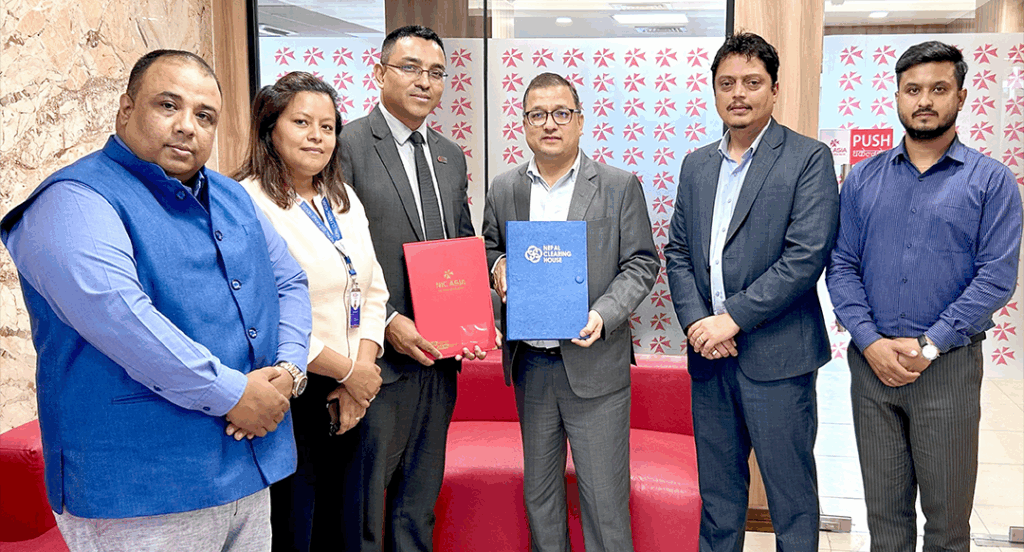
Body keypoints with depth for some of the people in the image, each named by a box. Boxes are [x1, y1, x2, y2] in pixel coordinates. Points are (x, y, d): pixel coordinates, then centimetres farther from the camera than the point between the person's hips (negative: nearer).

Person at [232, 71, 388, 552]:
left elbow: (373, 293, 11)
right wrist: (348, 372, -12)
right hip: (288, 401, -7)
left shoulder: (344, 200, 12)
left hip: (348, 400, 7)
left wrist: (362, 368, -4)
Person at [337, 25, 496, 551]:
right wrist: (386, 322, -18)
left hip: (439, 358, 7)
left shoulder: (452, 156, 14)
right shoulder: (347, 145, -8)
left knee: (420, 498, 18)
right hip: (378, 357, -6)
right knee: (363, 499, 6)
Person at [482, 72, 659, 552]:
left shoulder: (620, 186, -2)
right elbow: (489, 249, 19)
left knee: (604, 497, 2)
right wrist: (498, 265, -5)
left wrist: (604, 314, -17)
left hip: (594, 364, -3)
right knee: (539, 492, 16)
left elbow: (641, 263, -1)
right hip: (529, 364, 4)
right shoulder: (504, 189, 7)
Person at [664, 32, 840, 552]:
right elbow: (677, 251, 10)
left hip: (775, 356, -5)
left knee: (791, 496, 6)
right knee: (717, 494, 16)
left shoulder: (809, 159, -5)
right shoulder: (696, 165, 13)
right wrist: (695, 321, -6)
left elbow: (806, 255, -14)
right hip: (709, 355, 5)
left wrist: (732, 318, -16)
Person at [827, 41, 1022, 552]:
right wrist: (871, 342, -10)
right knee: (884, 509, 12)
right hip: (871, 361, 2)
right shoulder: (863, 178, 8)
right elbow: (841, 266, 4)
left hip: (948, 364, -2)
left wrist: (928, 345, -15)